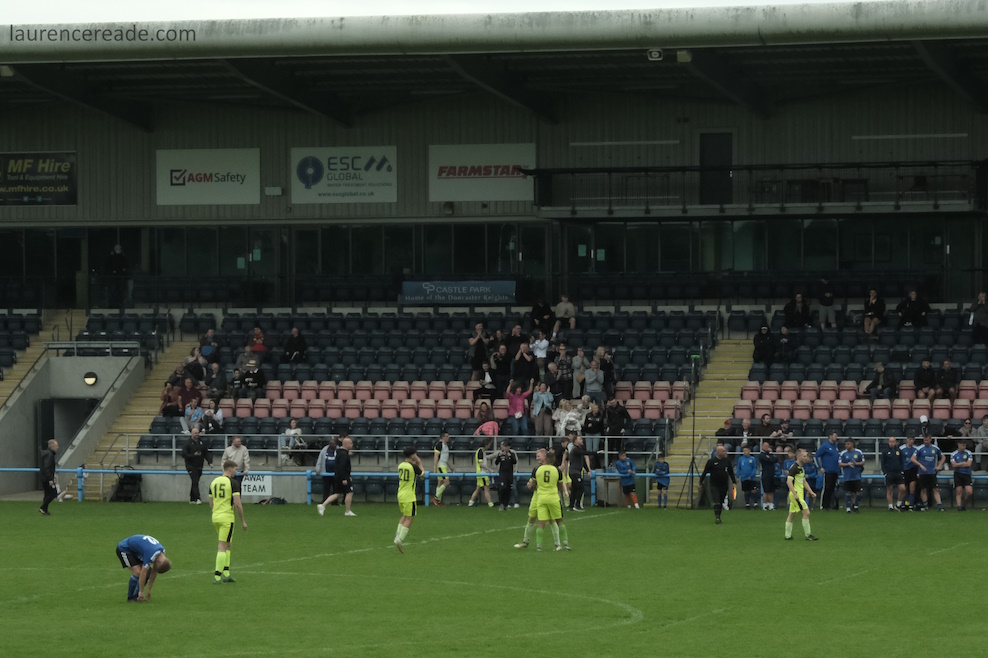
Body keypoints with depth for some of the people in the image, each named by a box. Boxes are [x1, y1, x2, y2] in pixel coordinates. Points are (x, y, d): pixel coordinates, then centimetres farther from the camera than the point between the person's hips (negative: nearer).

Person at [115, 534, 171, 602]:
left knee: (149, 571, 1)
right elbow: (143, 573, -31)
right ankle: (131, 598, -8)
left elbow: (154, 572, 1)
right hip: (124, 549, -9)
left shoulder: (161, 552, -8)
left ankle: (136, 596, 8)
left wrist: (149, 590, 4)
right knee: (137, 572, -22)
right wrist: (141, 592, -25)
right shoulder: (151, 554, -35)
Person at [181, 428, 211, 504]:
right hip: (191, 467, -5)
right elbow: (184, 455, -12)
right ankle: (197, 499, -19)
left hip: (199, 467, 5)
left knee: (195, 483, 11)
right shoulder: (188, 443, -6)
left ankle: (192, 500, 18)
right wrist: (194, 455, -21)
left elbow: (206, 453, 14)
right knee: (195, 482, -14)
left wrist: (210, 462, 1)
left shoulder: (201, 442, 9)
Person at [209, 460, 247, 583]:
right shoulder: (233, 482, -12)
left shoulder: (213, 482, 9)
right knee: (222, 547, -4)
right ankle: (217, 577, -8)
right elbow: (237, 504, -15)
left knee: (228, 544, 20)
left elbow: (211, 503, 14)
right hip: (227, 518, -7)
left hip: (215, 517, 7)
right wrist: (243, 521, -6)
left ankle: (226, 574, 17)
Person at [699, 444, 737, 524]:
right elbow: (705, 472, 1)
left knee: (721, 503, 10)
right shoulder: (711, 461, -5)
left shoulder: (727, 461, 7)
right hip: (714, 485, -4)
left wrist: (734, 483, 9)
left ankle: (718, 516, 23)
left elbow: (731, 473, 15)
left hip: (724, 486, 4)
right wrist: (701, 482, 2)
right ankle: (717, 518, -14)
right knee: (716, 502, -15)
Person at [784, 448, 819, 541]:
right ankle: (808, 535, -5)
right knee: (806, 512, -10)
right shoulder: (794, 468, -15)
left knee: (791, 514, 11)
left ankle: (788, 536, 15)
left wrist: (811, 492, 22)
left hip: (799, 494, 10)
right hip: (796, 494, -10)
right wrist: (795, 494, -27)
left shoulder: (801, 468, 16)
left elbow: (804, 482, 26)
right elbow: (789, 481, -23)